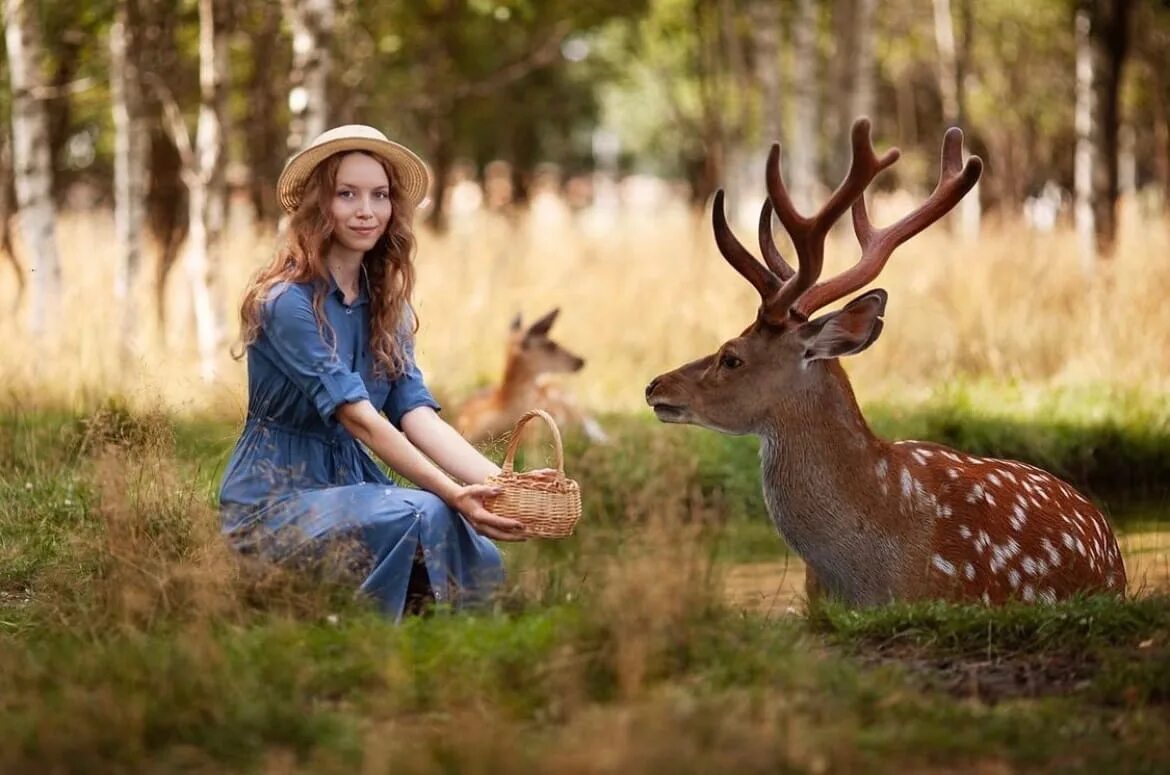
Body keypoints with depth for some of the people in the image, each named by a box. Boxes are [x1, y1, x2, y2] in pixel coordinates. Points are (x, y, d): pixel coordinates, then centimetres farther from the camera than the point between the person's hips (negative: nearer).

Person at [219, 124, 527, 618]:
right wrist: (454, 495, -33)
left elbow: (416, 412, -5)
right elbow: (357, 418, -24)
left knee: (477, 558, -20)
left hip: (350, 483, 6)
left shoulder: (386, 304, 8)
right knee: (422, 519, -31)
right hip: (275, 498, -6)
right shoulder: (287, 302, -16)